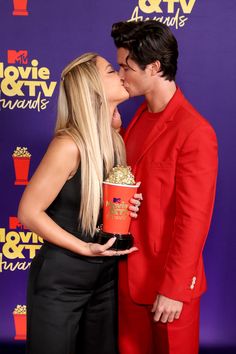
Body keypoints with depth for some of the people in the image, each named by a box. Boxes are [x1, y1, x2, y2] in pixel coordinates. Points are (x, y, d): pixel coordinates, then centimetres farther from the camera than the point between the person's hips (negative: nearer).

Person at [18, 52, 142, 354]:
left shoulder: (115, 139, 0)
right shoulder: (69, 145, -22)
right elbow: (29, 212, -17)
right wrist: (85, 248, -19)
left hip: (106, 273, 7)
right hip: (61, 277, -6)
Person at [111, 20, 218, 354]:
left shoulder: (195, 132, -20)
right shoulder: (141, 116, 5)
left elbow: (194, 220, -19)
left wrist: (174, 289, -16)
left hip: (168, 279, -7)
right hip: (130, 271, 7)